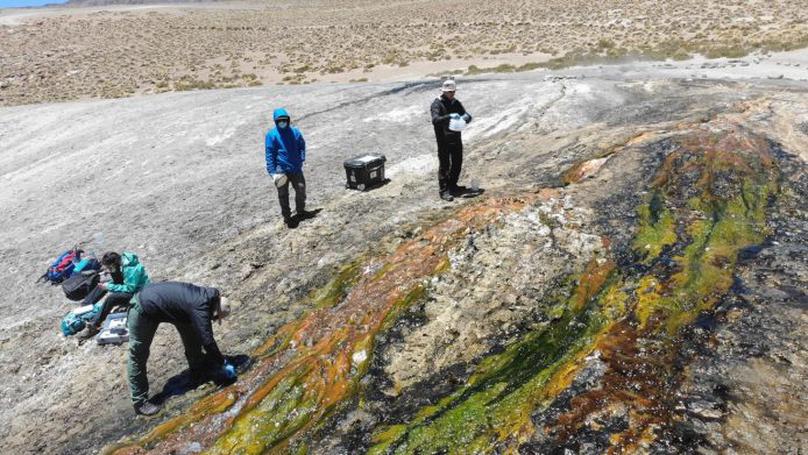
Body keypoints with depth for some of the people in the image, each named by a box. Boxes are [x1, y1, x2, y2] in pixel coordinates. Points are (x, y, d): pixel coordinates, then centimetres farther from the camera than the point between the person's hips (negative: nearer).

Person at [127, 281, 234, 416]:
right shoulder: (199, 308, -29)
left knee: (192, 333, 12)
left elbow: (204, 333, 12)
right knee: (138, 358, 1)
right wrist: (223, 363, -14)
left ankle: (197, 373, 24)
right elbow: (208, 341, -28)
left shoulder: (207, 296, -3)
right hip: (143, 309, -9)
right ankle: (140, 402, 11)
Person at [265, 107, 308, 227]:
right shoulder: (271, 135, -6)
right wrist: (272, 172, -14)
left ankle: (301, 211, 33)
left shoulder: (295, 132, 4)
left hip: (296, 168, 3)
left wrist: (301, 159, 1)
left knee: (301, 189, 10)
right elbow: (269, 154, -8)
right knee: (283, 195, 5)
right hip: (281, 170, -3)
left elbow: (302, 146, 16)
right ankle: (286, 217, 18)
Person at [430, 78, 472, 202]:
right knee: (444, 165, -1)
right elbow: (435, 120, -24)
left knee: (457, 163, 15)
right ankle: (444, 190, 7)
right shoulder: (437, 104, -9)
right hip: (443, 140, -6)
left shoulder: (456, 103, 10)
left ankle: (452, 186, 32)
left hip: (456, 139, 6)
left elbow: (467, 115, 8)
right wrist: (449, 117, -37)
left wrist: (466, 116, -16)